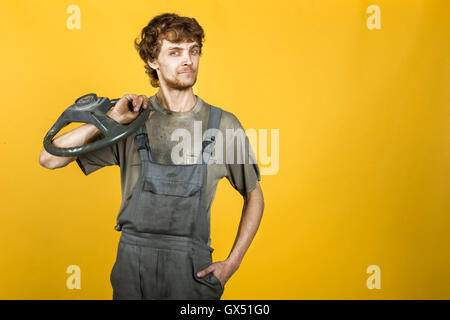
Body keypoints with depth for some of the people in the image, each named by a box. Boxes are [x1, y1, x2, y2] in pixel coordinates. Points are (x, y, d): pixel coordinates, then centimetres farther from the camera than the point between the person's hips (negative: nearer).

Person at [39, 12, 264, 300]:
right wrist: (111, 120, -16)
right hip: (132, 267, 1)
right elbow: (50, 158, -6)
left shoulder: (224, 124, -3)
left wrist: (232, 263, -2)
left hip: (192, 270, 0)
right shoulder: (132, 122, -2)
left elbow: (254, 196, 7)